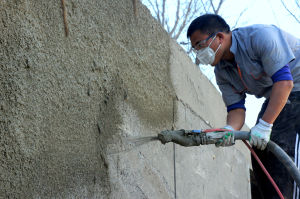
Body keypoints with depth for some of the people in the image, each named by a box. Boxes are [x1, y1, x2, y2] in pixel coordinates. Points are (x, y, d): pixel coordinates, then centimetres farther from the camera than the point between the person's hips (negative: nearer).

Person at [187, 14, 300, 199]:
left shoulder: (260, 36, -22)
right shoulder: (221, 72, 3)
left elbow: (284, 81, -28)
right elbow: (236, 108, -2)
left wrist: (264, 125, -32)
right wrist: (229, 130, -26)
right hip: (273, 98, 9)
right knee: (261, 155, 1)